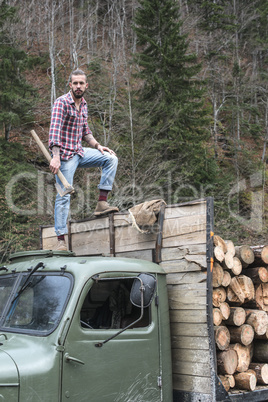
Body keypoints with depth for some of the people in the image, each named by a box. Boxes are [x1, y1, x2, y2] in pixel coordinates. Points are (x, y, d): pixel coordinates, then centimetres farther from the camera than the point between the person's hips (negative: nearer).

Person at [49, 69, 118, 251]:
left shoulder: (83, 104, 12)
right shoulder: (62, 103, -13)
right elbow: (55, 130, -23)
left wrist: (97, 145, 7)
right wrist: (55, 157, -33)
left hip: (79, 152, 7)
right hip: (65, 155, -7)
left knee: (111, 159, -3)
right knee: (64, 196, -7)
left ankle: (102, 202, -3)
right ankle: (61, 239, -2)